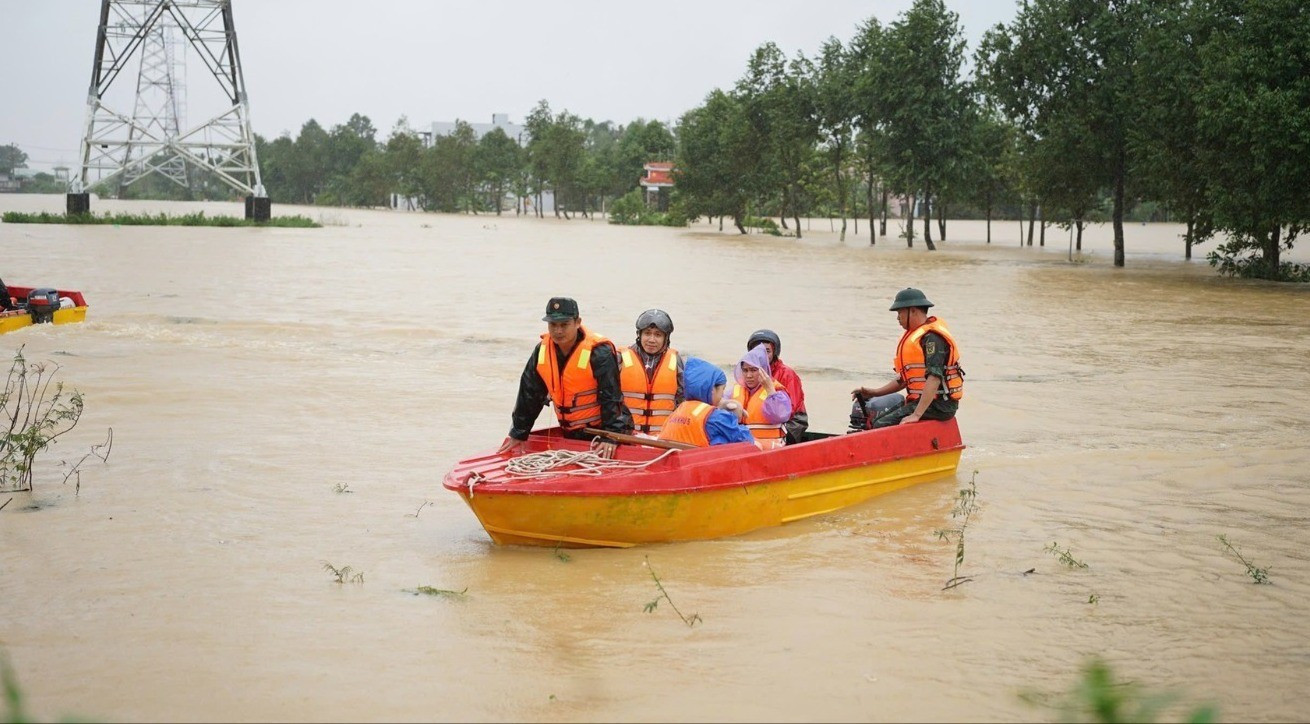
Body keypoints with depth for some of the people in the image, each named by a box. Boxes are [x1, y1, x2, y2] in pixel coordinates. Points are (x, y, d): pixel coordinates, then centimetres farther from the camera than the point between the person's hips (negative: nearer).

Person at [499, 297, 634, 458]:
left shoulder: (599, 353, -18)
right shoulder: (542, 350, 1)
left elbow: (611, 398, -18)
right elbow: (529, 394, 9)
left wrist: (611, 437, -24)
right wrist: (518, 435, 10)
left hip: (600, 431, -6)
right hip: (569, 435, 6)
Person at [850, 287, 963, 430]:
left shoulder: (932, 338, -16)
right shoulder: (915, 335, 18)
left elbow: (934, 378, -26)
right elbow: (905, 378, 24)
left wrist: (916, 415, -31)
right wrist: (875, 392, 16)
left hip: (939, 405, -10)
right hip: (919, 399, 10)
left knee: (882, 425, -22)